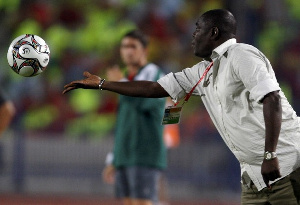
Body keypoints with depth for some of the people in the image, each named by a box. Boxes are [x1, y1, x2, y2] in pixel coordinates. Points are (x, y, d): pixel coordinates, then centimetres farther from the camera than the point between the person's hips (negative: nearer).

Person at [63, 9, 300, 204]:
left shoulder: (241, 55, -8)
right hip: (254, 174, 8)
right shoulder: (202, 72, 18)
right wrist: (101, 84, 28)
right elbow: (154, 88, 24)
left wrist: (270, 155, -25)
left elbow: (271, 98, -19)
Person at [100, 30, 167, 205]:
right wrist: (114, 162, 21)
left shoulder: (152, 73, -5)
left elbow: (141, 102, -26)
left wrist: (120, 82, -10)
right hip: (125, 158, 9)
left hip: (146, 157, -9)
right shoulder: (130, 82, 21)